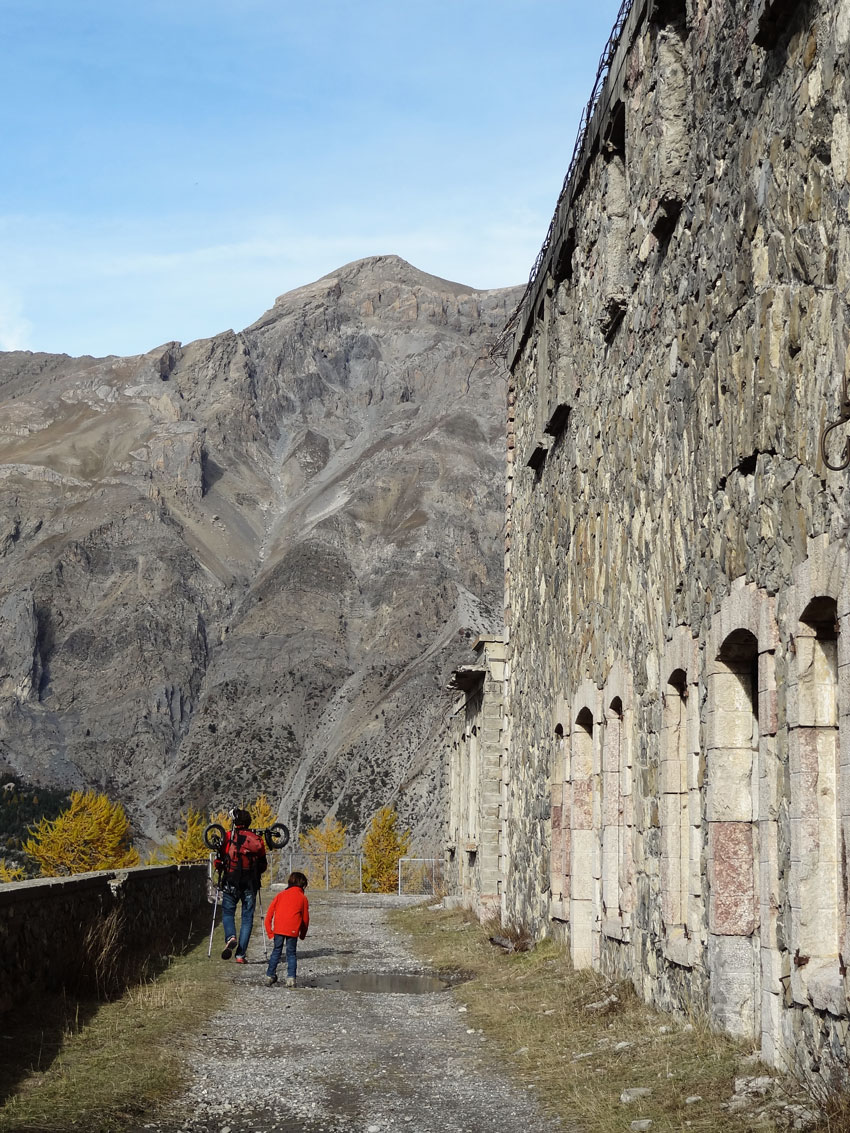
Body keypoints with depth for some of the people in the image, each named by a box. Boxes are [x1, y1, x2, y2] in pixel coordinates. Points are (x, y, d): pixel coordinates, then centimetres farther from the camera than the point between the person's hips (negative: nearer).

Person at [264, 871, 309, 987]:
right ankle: (291, 978, -2)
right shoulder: (303, 898, 10)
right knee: (291, 953, 7)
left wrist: (269, 930, 11)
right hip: (293, 930, -2)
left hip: (278, 929, 2)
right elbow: (305, 918, 12)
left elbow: (269, 912, 9)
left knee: (276, 951, 13)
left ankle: (270, 976, 13)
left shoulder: (281, 894, 15)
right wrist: (302, 934, 24)